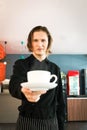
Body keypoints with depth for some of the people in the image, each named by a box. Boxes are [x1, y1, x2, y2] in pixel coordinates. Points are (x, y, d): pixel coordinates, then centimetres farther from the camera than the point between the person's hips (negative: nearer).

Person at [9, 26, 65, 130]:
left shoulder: (55, 68, 4)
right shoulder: (20, 64, -3)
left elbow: (59, 99, 6)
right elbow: (13, 86, -23)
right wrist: (24, 91, -46)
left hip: (51, 121, 2)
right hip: (27, 121, -2)